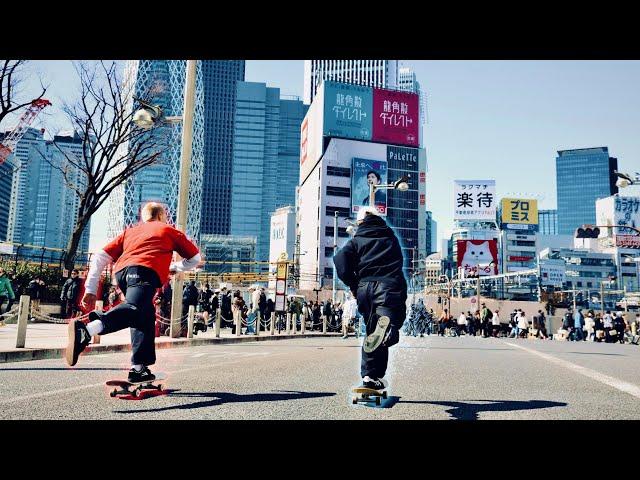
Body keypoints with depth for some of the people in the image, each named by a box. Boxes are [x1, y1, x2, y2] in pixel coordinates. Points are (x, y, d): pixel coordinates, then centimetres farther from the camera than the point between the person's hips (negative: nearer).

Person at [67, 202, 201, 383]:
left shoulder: (130, 231, 36)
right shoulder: (169, 231, 30)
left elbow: (100, 257, 25)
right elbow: (195, 258, 32)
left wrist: (90, 290, 24)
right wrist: (174, 267, 48)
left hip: (121, 272, 5)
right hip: (146, 270, -5)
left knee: (145, 315, 20)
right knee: (134, 309, -28)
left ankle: (139, 368, 13)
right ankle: (86, 330, -52)